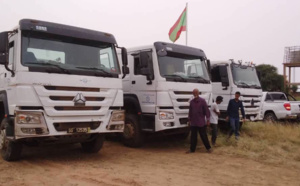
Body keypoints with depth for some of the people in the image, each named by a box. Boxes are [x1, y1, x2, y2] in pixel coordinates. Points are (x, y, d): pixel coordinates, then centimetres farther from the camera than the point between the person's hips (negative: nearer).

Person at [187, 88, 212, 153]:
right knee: (193, 136, 8)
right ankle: (192, 149, 17)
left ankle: (208, 148, 18)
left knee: (203, 136, 4)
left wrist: (208, 120, -7)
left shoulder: (202, 101, -6)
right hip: (193, 123, 4)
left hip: (201, 123, -4)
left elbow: (206, 110, -5)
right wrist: (189, 120, 15)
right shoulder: (191, 102, 7)